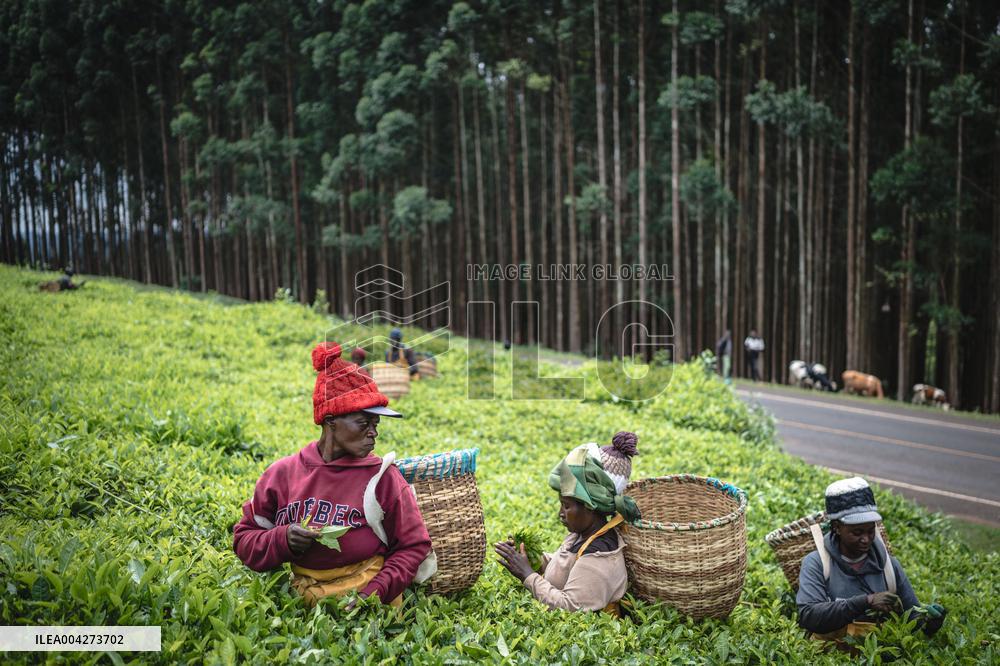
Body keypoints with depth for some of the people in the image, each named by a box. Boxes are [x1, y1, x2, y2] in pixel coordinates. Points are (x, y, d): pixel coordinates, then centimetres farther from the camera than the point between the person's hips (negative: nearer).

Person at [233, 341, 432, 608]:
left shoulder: (382, 476, -1)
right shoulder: (282, 474, 5)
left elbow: (414, 545, 3)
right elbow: (243, 539, 13)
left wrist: (374, 593, -10)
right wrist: (282, 540, -9)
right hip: (300, 599, 2)